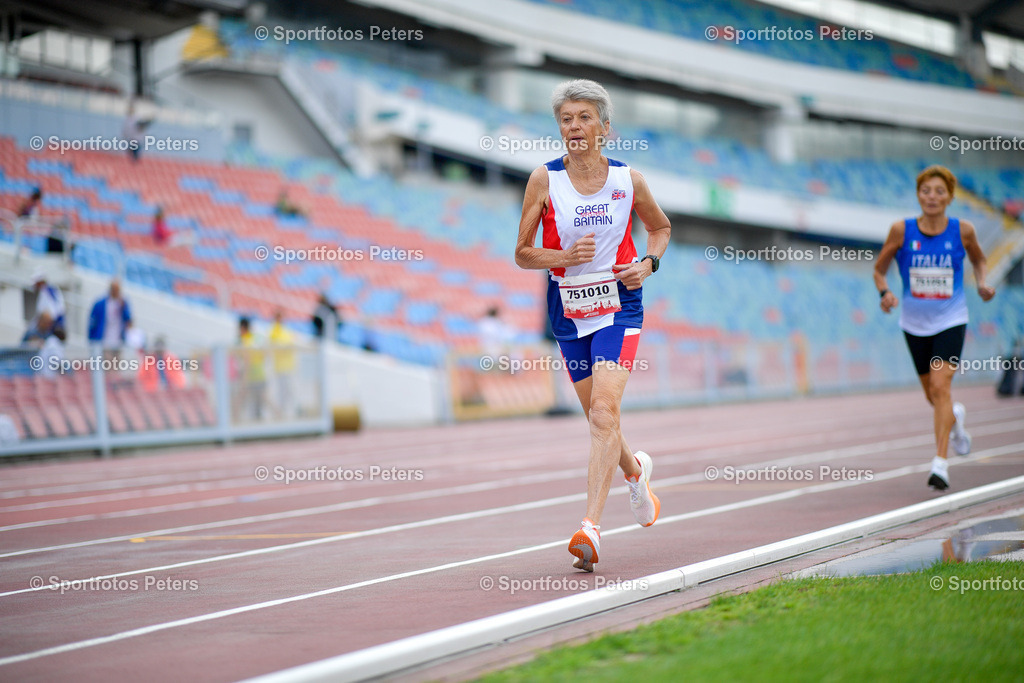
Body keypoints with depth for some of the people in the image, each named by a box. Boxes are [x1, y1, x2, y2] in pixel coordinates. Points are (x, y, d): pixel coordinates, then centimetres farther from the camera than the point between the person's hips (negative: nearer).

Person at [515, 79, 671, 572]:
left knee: (604, 411, -18)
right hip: (568, 310, 2)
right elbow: (522, 254, -1)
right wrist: (565, 256, -19)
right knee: (598, 416, 14)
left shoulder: (628, 180, -2)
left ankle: (591, 527, -22)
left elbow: (660, 227, 16)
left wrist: (648, 263, -3)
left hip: (618, 307, -2)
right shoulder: (544, 180, -4)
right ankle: (636, 471, 47)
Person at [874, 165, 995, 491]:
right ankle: (956, 417, 51)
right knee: (933, 395, 15)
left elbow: (978, 259, 13)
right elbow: (879, 270, 2)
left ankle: (940, 462, -19)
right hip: (915, 323, 2)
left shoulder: (962, 230, -7)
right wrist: (885, 293, -18)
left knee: (940, 386, -19)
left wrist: (982, 284, -6)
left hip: (951, 320, -2)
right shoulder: (902, 230, -9)